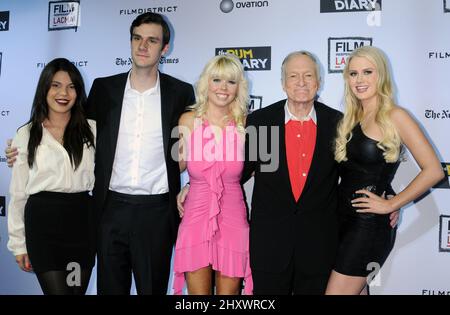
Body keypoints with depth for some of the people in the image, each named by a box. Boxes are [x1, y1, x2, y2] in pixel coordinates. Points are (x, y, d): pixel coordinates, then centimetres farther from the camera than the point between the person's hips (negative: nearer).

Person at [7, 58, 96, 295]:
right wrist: (18, 243, 6)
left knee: (79, 290, 12)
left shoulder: (91, 129, 5)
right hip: (43, 222, -1)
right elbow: (18, 193, 7)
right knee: (57, 290, -3)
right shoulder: (26, 135, 4)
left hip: (82, 221, 2)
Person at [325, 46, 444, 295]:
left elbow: (433, 171, -13)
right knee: (354, 290, 16)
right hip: (343, 218, 7)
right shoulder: (351, 119, 11)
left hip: (369, 224, -7)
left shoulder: (394, 116, -9)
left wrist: (390, 205, -11)